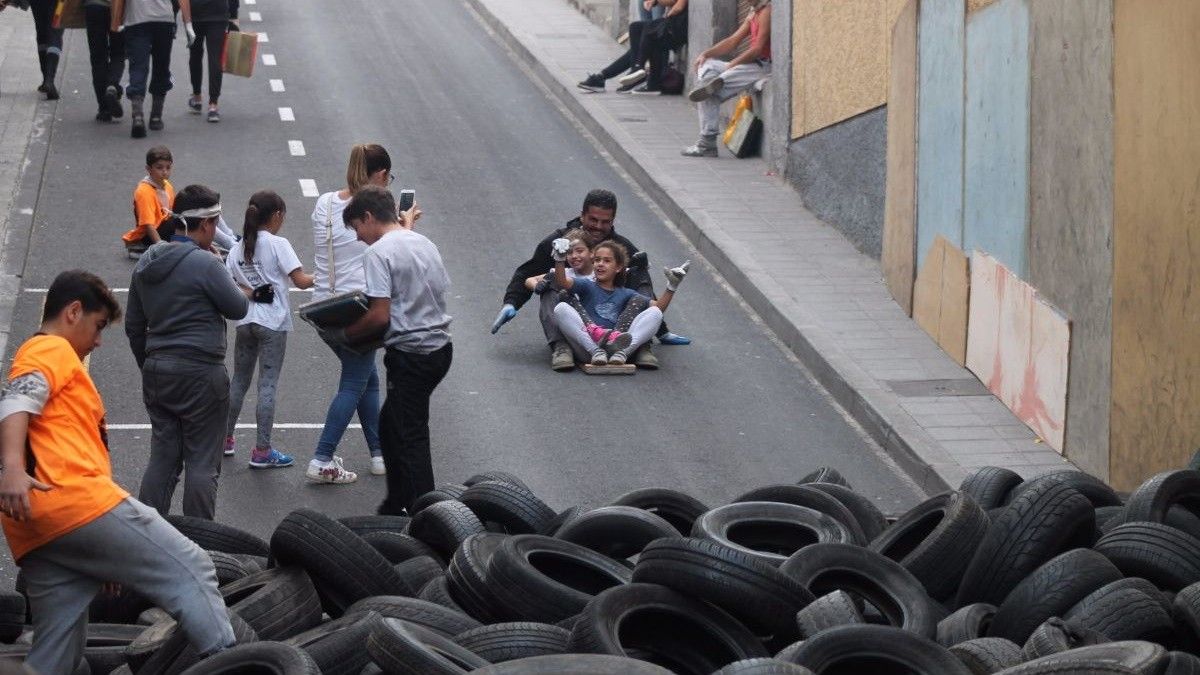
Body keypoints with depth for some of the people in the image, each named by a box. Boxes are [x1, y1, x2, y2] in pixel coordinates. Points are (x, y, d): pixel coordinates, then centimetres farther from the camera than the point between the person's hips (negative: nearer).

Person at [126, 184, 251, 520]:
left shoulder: (146, 263, 10)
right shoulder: (205, 263, -14)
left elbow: (134, 326, 17)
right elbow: (237, 308, -6)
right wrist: (246, 294, 13)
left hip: (156, 370, 7)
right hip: (200, 373, -7)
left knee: (162, 458, 12)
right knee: (202, 463, 0)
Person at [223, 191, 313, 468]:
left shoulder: (238, 248, 8)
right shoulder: (278, 245, -9)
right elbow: (301, 281, -13)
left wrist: (249, 292, 5)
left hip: (245, 321, 5)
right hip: (272, 323, -5)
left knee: (239, 380, 17)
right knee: (268, 385, -3)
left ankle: (226, 438, 25)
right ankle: (262, 451, -2)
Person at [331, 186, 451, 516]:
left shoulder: (379, 252, -14)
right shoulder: (425, 244, 12)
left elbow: (380, 316, -18)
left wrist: (346, 335, -3)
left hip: (410, 353, -9)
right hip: (441, 347, 9)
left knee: (411, 438, -3)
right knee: (389, 424, 20)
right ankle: (396, 506, 26)